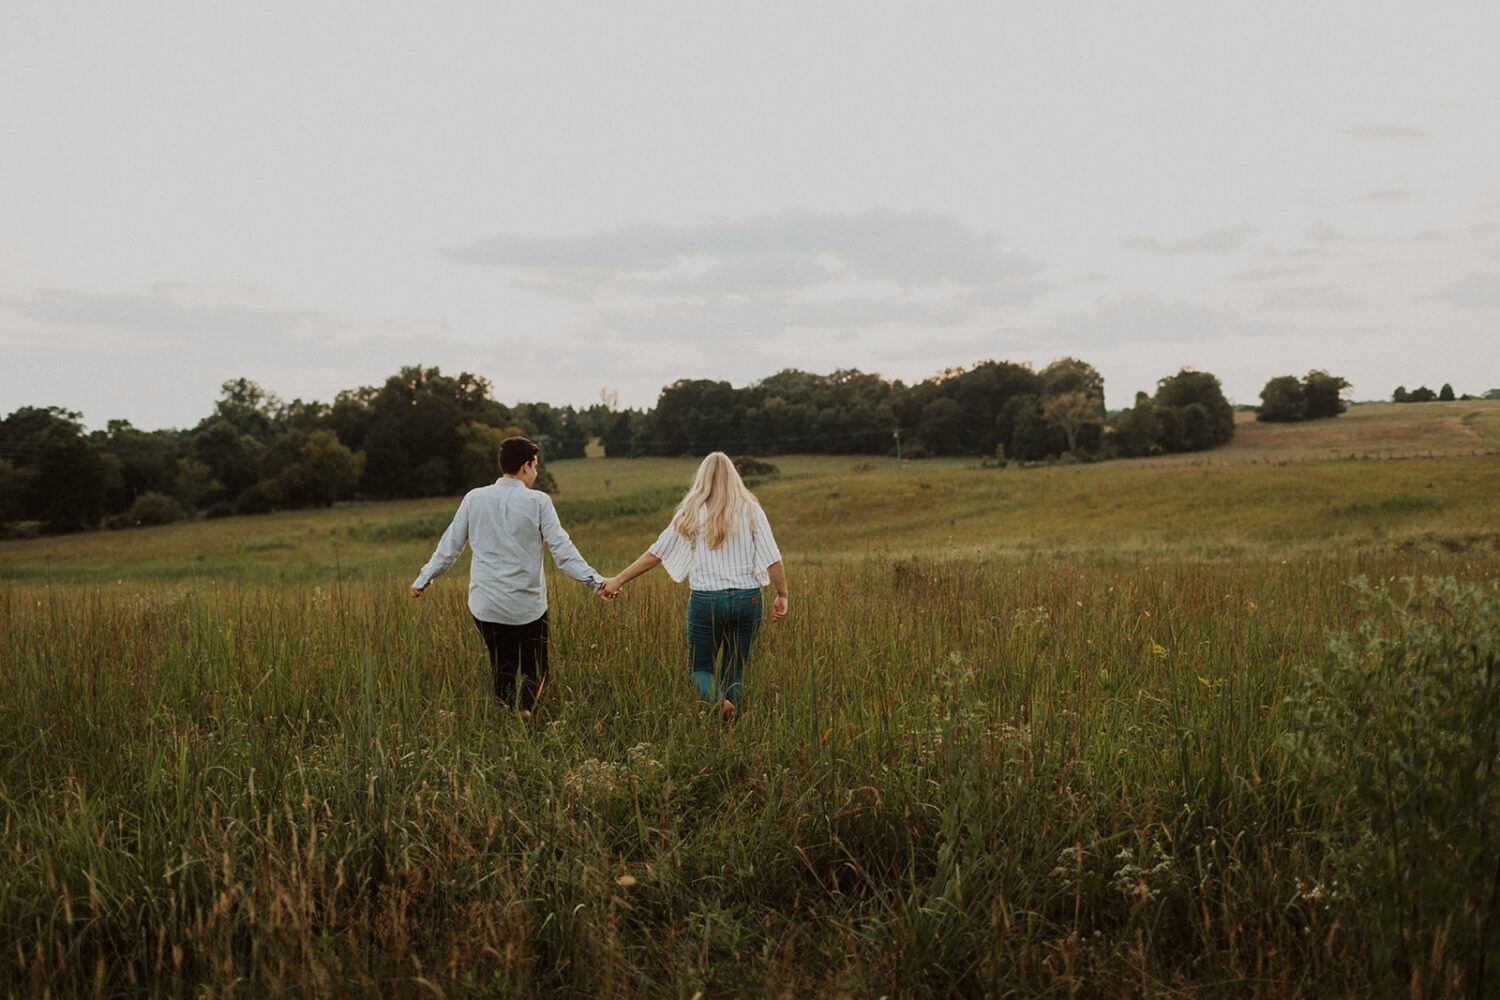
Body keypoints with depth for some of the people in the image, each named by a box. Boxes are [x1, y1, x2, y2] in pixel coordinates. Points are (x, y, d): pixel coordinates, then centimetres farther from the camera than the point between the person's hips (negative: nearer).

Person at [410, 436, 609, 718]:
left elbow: (449, 547, 8)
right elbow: (561, 549, -11)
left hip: (485, 606, 3)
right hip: (527, 607, -3)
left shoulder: (474, 498, 3)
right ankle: (525, 706, -18)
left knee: (502, 670, 15)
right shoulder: (538, 501, -5)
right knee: (535, 669, 8)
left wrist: (423, 579, 20)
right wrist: (595, 581, -11)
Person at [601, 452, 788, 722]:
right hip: (747, 599, 2)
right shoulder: (751, 511, 2)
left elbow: (656, 553, 1)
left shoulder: (692, 513, 0)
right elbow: (773, 559, -4)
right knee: (735, 670, 15)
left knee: (700, 668, 11)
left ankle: (718, 700, -20)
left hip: (706, 600, -1)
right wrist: (782, 595, 8)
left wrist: (618, 580, 9)